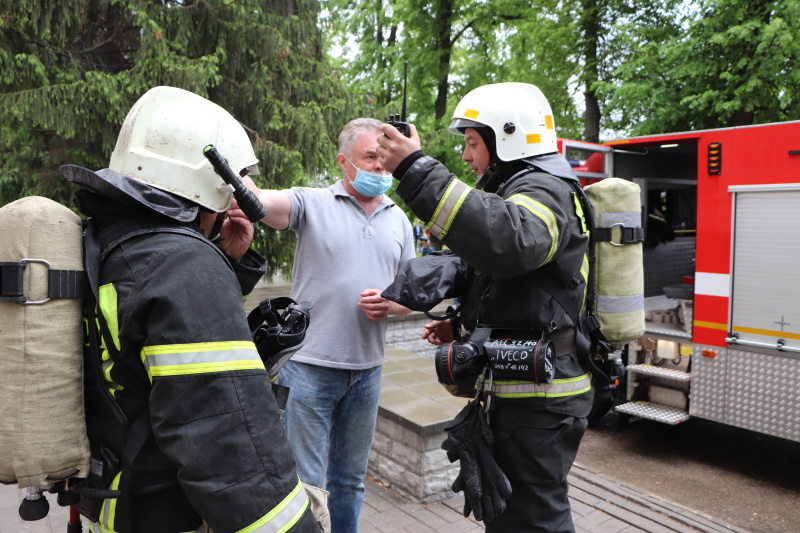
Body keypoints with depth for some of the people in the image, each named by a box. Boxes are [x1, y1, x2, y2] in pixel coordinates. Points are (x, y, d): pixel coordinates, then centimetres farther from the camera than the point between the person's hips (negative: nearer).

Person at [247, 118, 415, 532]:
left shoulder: (399, 221, 9)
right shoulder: (311, 203, -5)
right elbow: (259, 201, -24)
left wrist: (389, 304, -10)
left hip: (367, 369, 5)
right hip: (310, 366, -4)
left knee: (350, 480, 20)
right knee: (303, 484, 8)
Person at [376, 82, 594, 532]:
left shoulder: (542, 189, -14)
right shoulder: (519, 190, 19)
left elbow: (508, 240, -41)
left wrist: (416, 170, -41)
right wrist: (462, 327, 12)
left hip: (537, 399, -11)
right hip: (514, 391, 11)